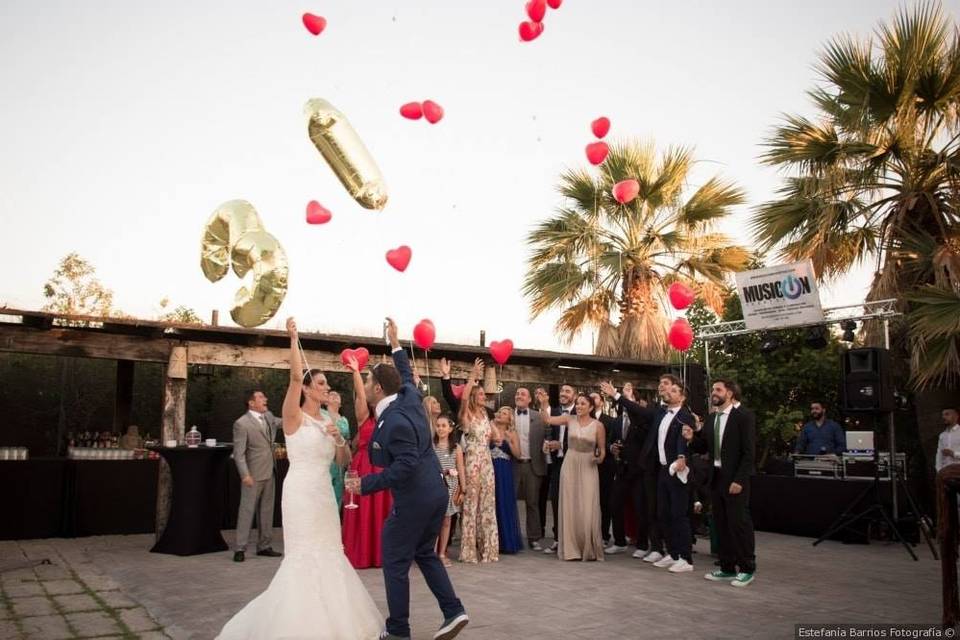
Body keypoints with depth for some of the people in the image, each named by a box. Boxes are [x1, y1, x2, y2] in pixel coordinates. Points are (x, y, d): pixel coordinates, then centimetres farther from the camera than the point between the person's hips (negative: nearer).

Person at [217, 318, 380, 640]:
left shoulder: (327, 421, 13)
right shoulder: (295, 416, -6)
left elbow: (344, 461, 12)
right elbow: (295, 376, -22)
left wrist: (339, 438, -6)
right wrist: (293, 340, -25)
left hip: (324, 492, 7)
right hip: (301, 491, -7)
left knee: (329, 553, 11)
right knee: (305, 554, -5)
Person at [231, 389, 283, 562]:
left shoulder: (268, 416, 10)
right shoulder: (242, 423, -11)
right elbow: (238, 453, -14)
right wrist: (245, 475, -20)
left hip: (269, 473, 7)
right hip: (253, 475, -7)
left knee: (267, 511, 12)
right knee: (247, 511, -3)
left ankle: (264, 546, 21)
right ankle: (240, 549, 4)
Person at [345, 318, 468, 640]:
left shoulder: (394, 421, -23)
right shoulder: (410, 397, 2)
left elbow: (405, 466, -27)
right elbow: (407, 376, 25)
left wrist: (366, 484, -24)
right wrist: (395, 344, 30)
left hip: (413, 498, -10)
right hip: (436, 491, 10)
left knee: (395, 562, 5)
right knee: (426, 553, 21)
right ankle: (453, 611, 16)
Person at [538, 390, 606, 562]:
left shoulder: (598, 426, -4)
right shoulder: (569, 419, 1)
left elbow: (602, 449, 4)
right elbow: (548, 420, -8)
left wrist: (600, 458, -16)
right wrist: (544, 404, -21)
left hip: (588, 469, -2)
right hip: (570, 466, 2)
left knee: (587, 509, -4)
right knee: (569, 507, 4)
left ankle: (589, 549, 12)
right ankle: (571, 548, 15)